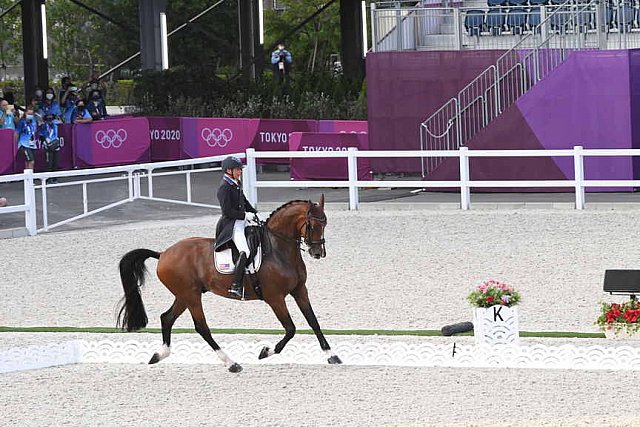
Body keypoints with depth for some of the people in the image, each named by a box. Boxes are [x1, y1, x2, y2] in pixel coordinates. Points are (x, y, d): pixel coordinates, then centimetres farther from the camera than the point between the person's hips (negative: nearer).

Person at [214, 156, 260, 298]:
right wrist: (245, 215, -16)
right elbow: (227, 210, -19)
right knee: (245, 251, -27)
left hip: (241, 222, 10)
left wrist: (255, 213, 13)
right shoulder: (224, 187, -15)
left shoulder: (236, 184, 14)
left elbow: (244, 201, 25)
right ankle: (236, 286, -32)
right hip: (231, 225, -10)